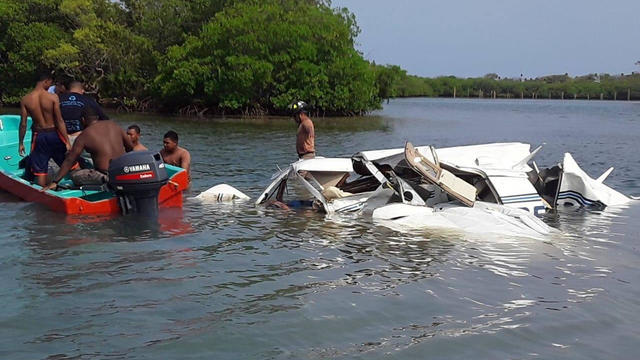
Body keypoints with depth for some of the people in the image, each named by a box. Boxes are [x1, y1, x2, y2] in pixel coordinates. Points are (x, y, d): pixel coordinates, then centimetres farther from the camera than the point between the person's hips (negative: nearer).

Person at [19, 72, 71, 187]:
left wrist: (21, 143, 7)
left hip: (38, 135, 2)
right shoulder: (53, 97, -14)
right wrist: (67, 142, -12)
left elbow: (23, 124, -3)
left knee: (40, 170, 10)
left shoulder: (25, 100, -6)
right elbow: (59, 121, -15)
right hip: (53, 134, -2)